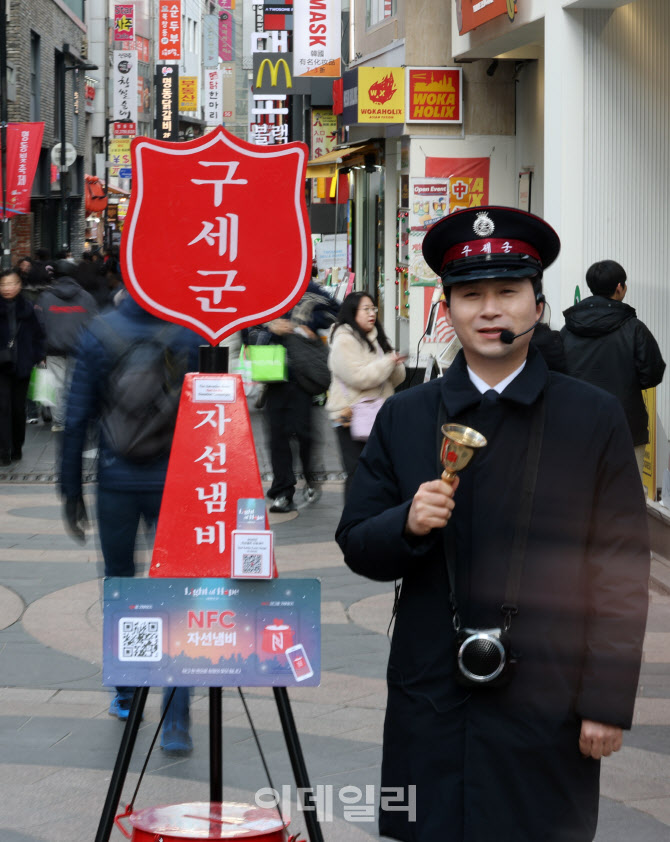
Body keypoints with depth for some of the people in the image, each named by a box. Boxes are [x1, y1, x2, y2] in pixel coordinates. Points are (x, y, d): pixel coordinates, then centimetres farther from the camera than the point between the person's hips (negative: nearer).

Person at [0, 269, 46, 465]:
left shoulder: (27, 308, 2)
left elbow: (38, 334, 9)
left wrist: (38, 357, 0)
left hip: (21, 366, 2)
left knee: (18, 408, 10)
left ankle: (17, 447, 24)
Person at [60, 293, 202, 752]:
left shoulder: (98, 333, -5)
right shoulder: (192, 335, -5)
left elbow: (77, 417, -4)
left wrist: (71, 490, 4)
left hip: (117, 479, 1)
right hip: (175, 480, 0)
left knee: (119, 581, 18)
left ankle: (127, 695, 27)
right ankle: (176, 720, -6)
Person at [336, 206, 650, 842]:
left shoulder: (595, 419, 1)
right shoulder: (402, 418, 8)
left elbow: (622, 571, -1)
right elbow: (357, 548, 9)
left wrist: (608, 701, -6)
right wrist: (407, 526, -13)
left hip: (547, 714, -2)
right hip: (430, 710, 2)